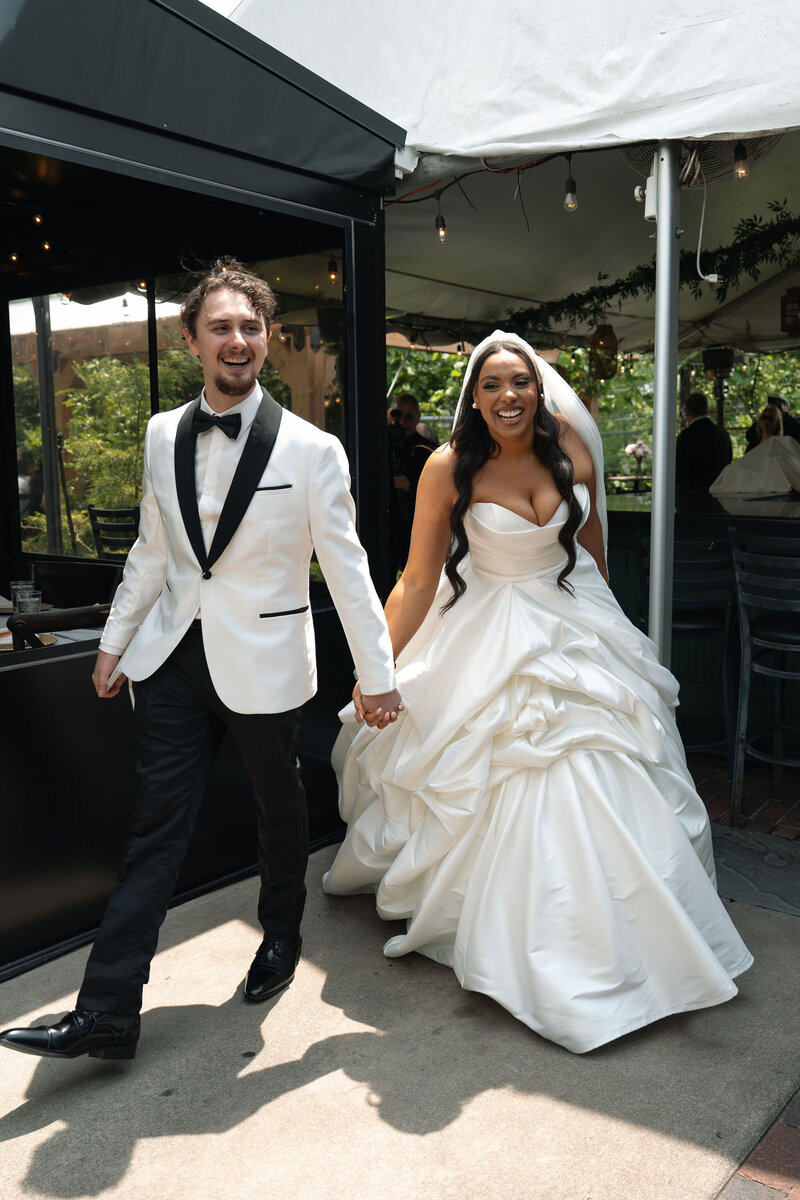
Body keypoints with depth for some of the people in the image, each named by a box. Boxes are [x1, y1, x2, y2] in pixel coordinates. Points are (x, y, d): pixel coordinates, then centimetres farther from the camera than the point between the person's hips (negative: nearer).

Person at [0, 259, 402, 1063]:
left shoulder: (311, 449, -10)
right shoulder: (163, 435, 3)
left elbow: (346, 567, -7)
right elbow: (152, 549, 12)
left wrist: (379, 676, -6)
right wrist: (114, 640, 15)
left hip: (263, 661, -3)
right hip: (175, 656, 3)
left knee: (279, 808, 16)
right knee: (156, 824, 3)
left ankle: (280, 937, 42)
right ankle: (107, 1012, 9)